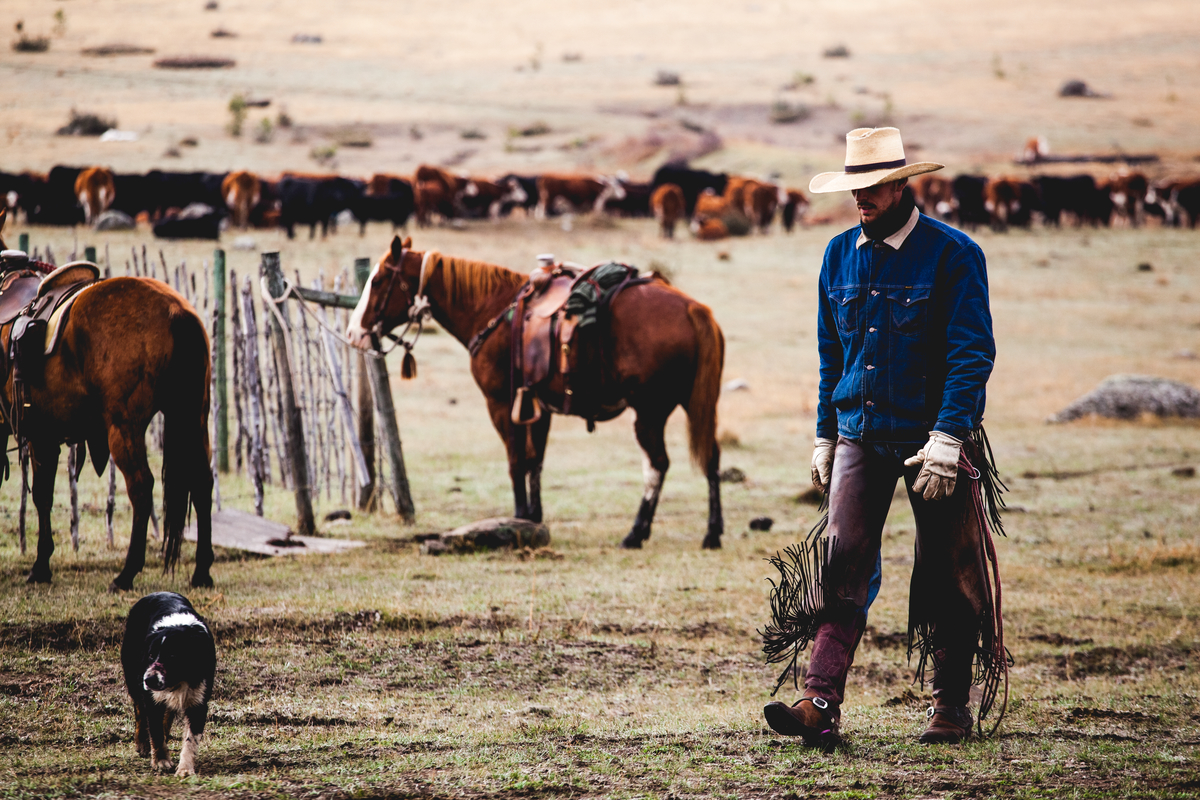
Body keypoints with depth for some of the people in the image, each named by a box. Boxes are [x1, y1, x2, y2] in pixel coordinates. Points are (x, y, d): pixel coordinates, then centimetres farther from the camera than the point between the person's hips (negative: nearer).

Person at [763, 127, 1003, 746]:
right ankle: (821, 703, -15)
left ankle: (951, 706, 17)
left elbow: (972, 353, -13)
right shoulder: (840, 254, 9)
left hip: (931, 434, -4)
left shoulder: (952, 254, -8)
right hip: (860, 434, 4)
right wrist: (824, 437, 15)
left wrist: (946, 439, -21)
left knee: (945, 577, 4)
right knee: (843, 561, -9)